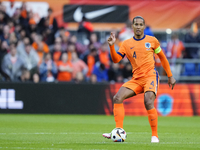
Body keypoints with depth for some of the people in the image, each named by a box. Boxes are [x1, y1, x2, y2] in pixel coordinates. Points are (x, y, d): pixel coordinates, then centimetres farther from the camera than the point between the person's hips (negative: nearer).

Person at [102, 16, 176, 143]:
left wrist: (170, 76, 16)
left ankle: (155, 136, -15)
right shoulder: (126, 44, 9)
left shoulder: (152, 41, 5)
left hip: (150, 76, -4)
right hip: (136, 79, 4)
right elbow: (116, 59, 0)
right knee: (118, 98, -15)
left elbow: (162, 57, 15)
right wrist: (111, 46, -16)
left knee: (148, 102, -26)